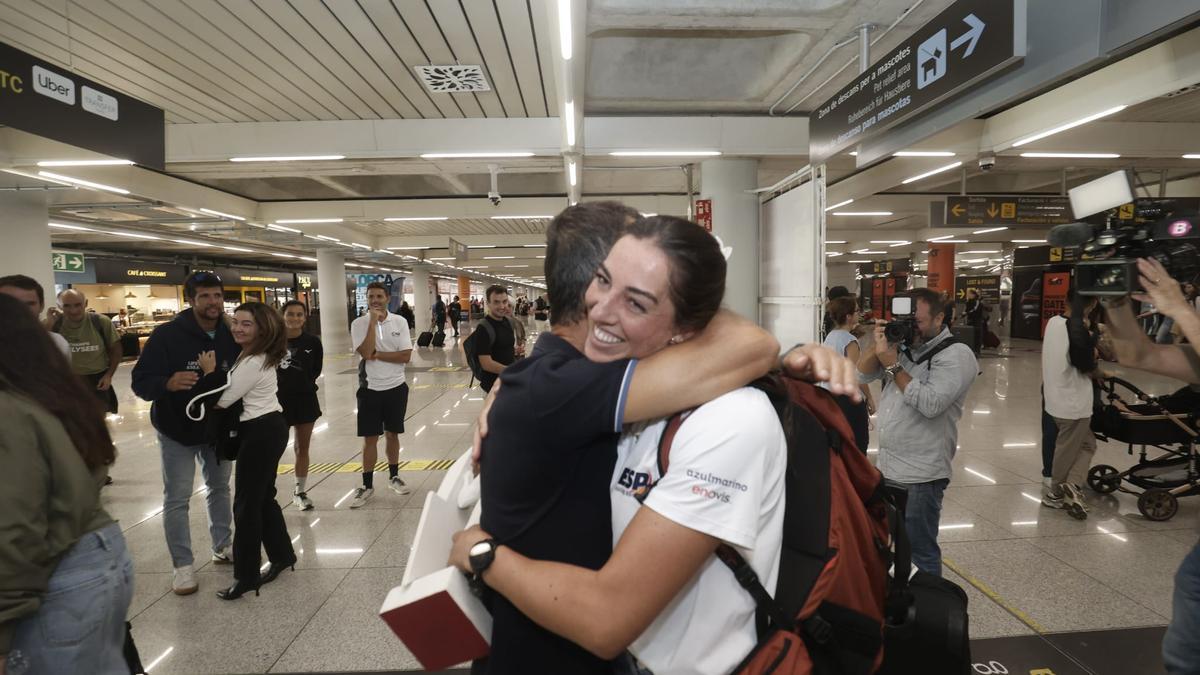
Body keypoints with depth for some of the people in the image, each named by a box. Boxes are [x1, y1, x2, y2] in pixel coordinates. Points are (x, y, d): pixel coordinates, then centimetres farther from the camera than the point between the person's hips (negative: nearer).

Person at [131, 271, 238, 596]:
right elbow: (140, 382, -21)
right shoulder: (167, 335, -20)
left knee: (220, 489, 17)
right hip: (177, 432, -4)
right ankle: (183, 565, 14)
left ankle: (223, 547, 34)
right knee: (176, 499, 1)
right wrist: (168, 383, -42)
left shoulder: (231, 336, -8)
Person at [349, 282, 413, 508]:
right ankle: (367, 485, 14)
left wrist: (377, 355, -16)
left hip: (396, 387, 1)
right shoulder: (359, 324, -6)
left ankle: (393, 476, 29)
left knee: (392, 434, 14)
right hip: (370, 388, -1)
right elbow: (366, 353, -21)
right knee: (370, 438, 3)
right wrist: (373, 321, -21)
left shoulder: (400, 322, -3)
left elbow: (406, 355, -10)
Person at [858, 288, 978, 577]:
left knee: (922, 553, 5)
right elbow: (863, 374, 8)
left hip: (920, 476, -7)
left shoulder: (956, 355, -12)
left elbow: (930, 404, -23)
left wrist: (893, 365, -18)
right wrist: (879, 348, -9)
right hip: (886, 466, 7)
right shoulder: (902, 343, 8)